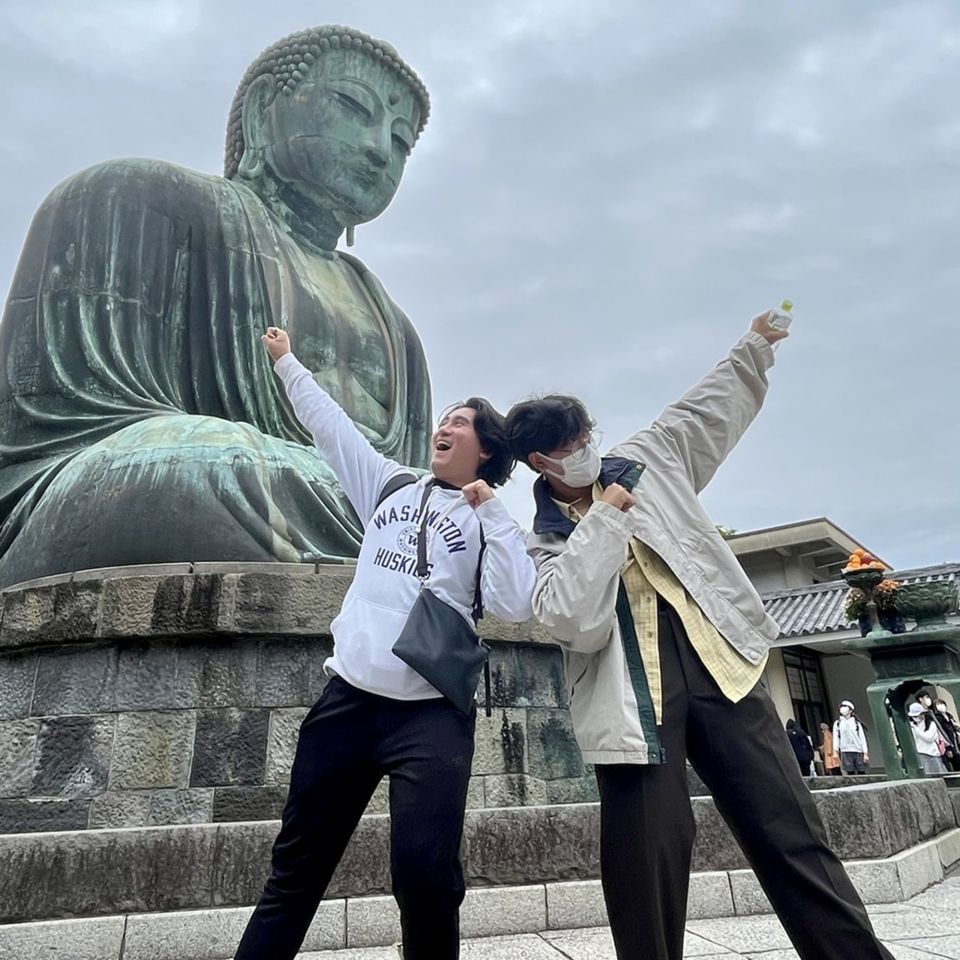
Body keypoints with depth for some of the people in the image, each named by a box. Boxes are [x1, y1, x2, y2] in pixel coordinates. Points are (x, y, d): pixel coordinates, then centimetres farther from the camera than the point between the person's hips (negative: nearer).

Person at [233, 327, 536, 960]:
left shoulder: (488, 523, 3)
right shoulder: (391, 486, 13)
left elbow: (514, 605, -11)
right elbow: (332, 425, 22)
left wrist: (491, 511, -11)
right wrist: (287, 362, 30)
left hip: (432, 712, -3)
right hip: (349, 696, 4)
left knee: (425, 873, -8)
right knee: (298, 866, 12)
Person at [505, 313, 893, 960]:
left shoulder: (645, 461, 15)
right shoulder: (544, 544, 4)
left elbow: (711, 408, 29)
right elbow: (576, 625, -15)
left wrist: (756, 346, 34)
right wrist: (604, 520, -10)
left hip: (718, 662, 3)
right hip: (632, 693, -3)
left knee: (792, 834, 6)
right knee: (648, 856, 0)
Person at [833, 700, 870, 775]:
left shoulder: (856, 723, 12)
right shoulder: (837, 723, 14)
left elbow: (862, 738, 7)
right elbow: (835, 737, 5)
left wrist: (865, 753, -2)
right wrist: (835, 751, -8)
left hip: (858, 751, 0)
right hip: (846, 752, 0)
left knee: (861, 773, -3)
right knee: (850, 773, -5)